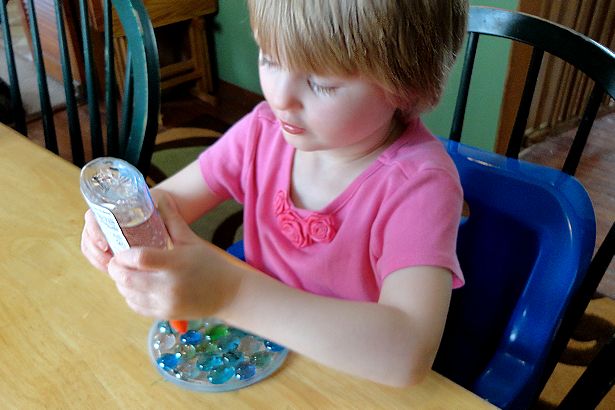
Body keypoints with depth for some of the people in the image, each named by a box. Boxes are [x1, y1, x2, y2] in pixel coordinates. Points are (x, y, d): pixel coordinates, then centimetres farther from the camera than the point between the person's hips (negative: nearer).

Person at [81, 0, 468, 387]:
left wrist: (231, 293, -43)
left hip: (358, 382, -3)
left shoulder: (420, 185, -25)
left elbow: (408, 354, -36)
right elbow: (169, 199, 0)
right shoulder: (267, 129, -9)